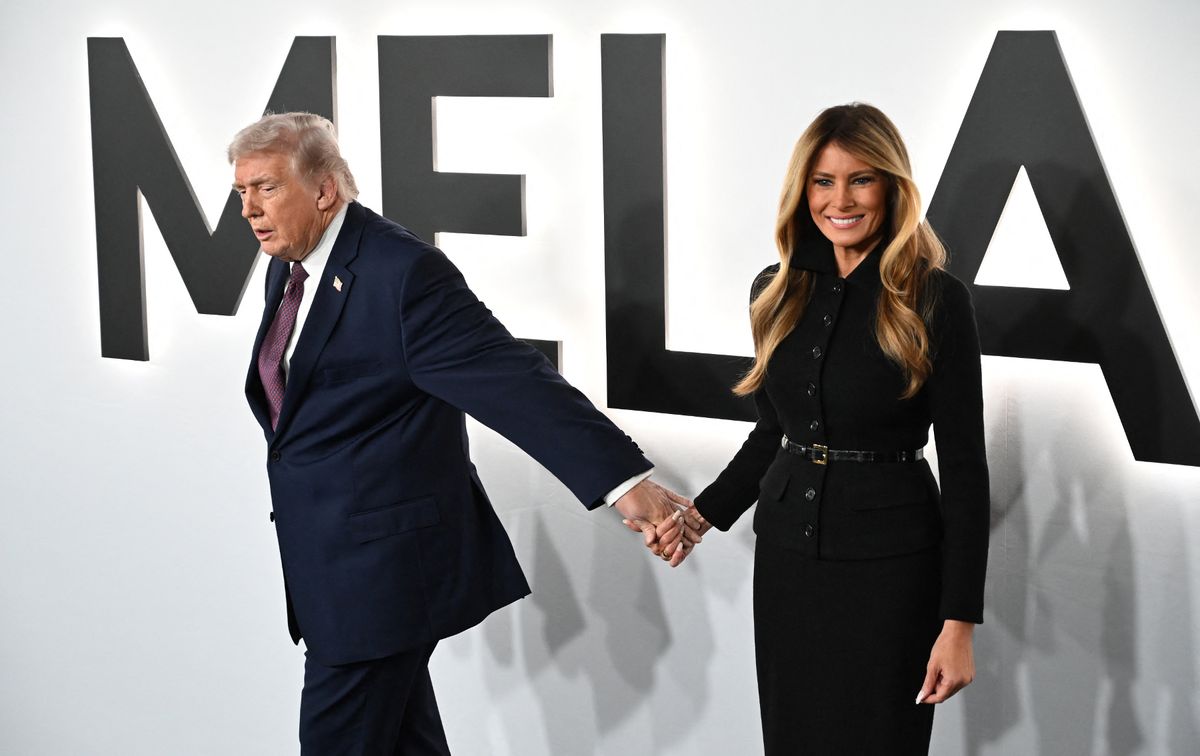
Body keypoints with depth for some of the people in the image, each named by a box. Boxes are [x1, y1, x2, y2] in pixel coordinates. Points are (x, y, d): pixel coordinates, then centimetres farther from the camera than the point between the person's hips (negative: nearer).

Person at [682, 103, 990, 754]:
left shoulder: (935, 299, -10)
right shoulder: (777, 291, 5)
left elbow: (964, 464, -10)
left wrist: (960, 622, -13)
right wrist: (702, 514, 3)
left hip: (889, 562, -4)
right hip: (787, 550, 5)